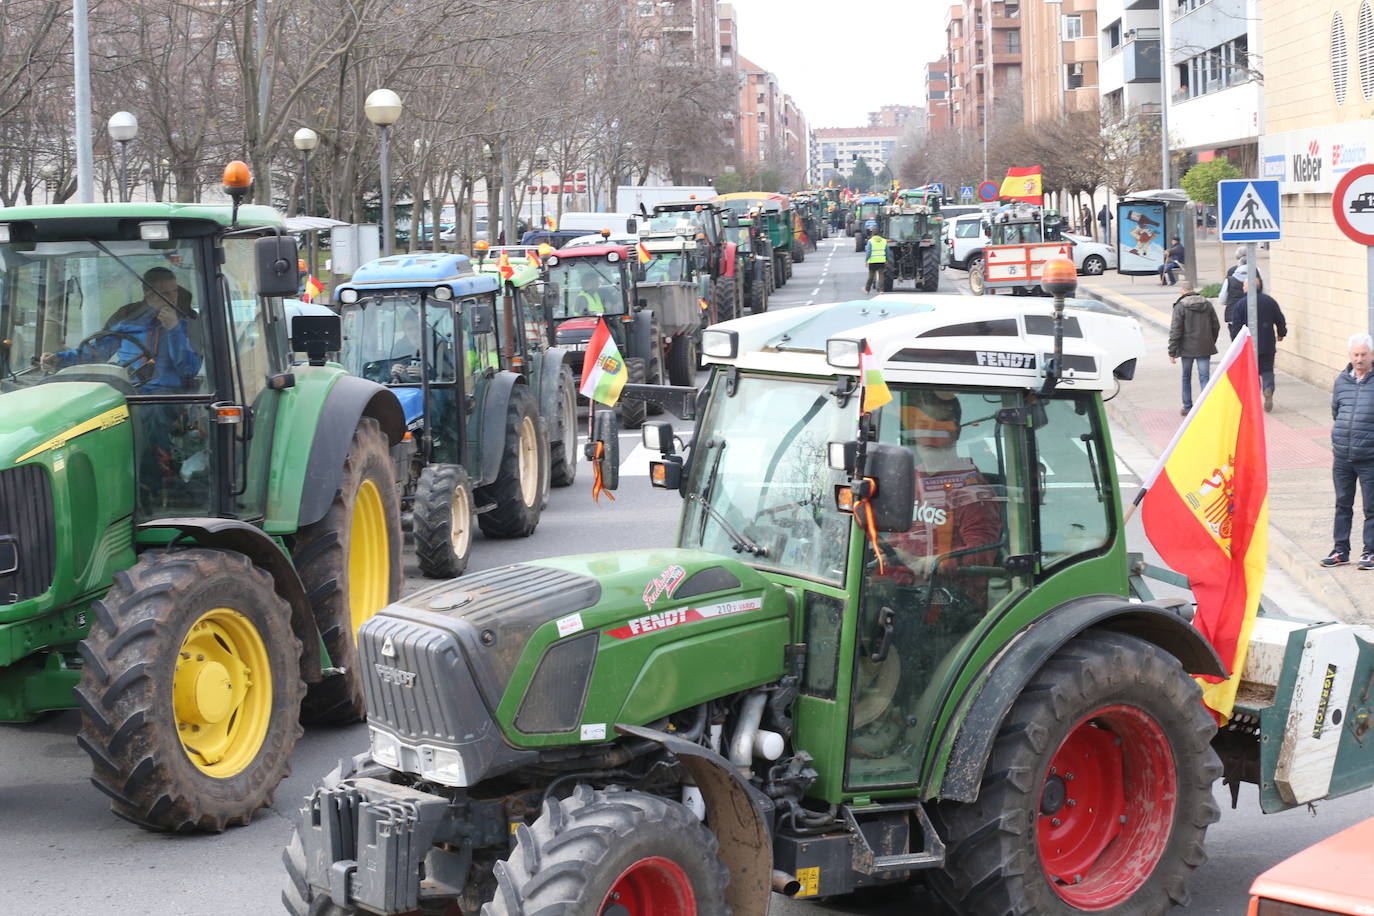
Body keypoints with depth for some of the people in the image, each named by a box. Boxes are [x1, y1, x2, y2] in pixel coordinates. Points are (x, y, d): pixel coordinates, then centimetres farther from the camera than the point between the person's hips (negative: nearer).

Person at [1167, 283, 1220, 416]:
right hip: (1205, 348, 3)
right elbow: (1216, 326, 12)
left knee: (1186, 377, 13)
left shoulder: (1180, 306, -10)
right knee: (1204, 377, 2)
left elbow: (1175, 331, -12)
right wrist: (1211, 343, 25)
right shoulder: (1207, 304, 5)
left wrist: (1172, 352, -8)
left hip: (1187, 348, -3)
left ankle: (1187, 407, 20)